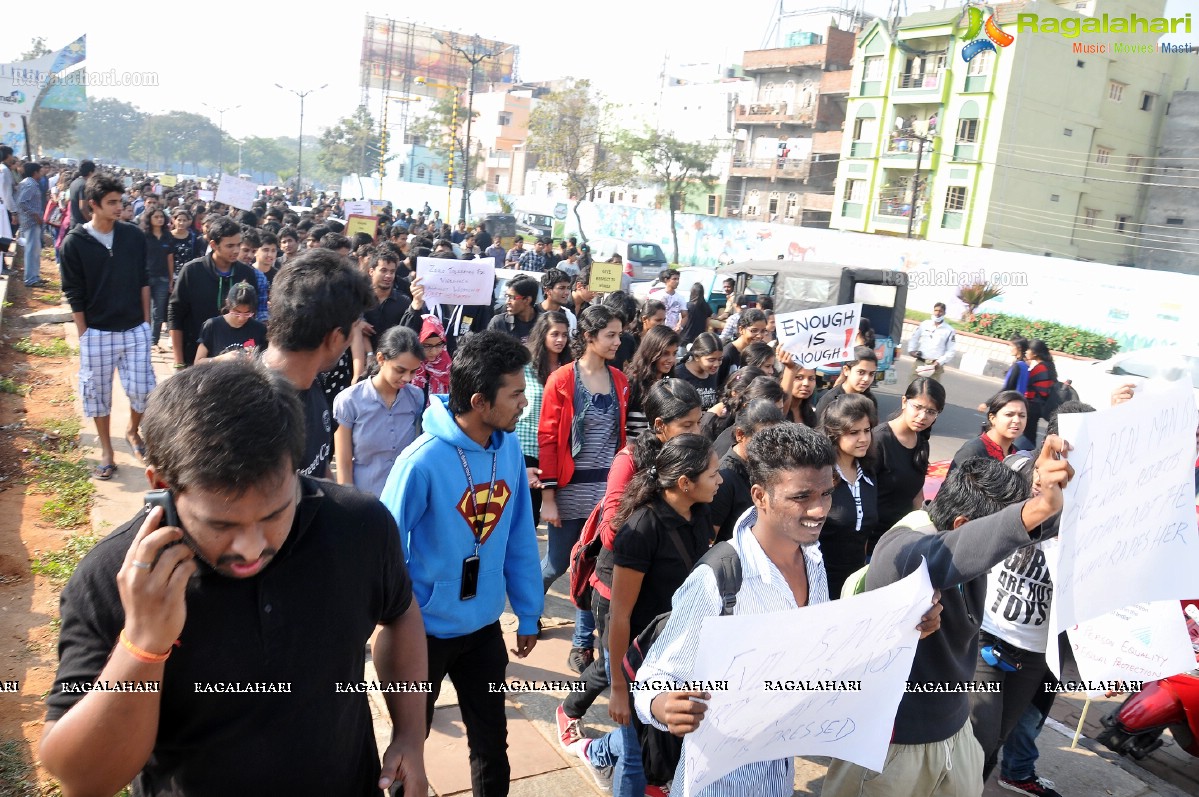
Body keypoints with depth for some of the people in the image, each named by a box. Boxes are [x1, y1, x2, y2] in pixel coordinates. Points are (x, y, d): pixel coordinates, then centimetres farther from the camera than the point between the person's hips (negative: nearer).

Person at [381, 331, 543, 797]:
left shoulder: (510, 449, -9)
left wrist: (528, 614, 5)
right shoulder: (423, 460, -26)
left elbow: (519, 539, 0)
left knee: (492, 741, 19)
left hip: (485, 625, 4)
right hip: (426, 628, -4)